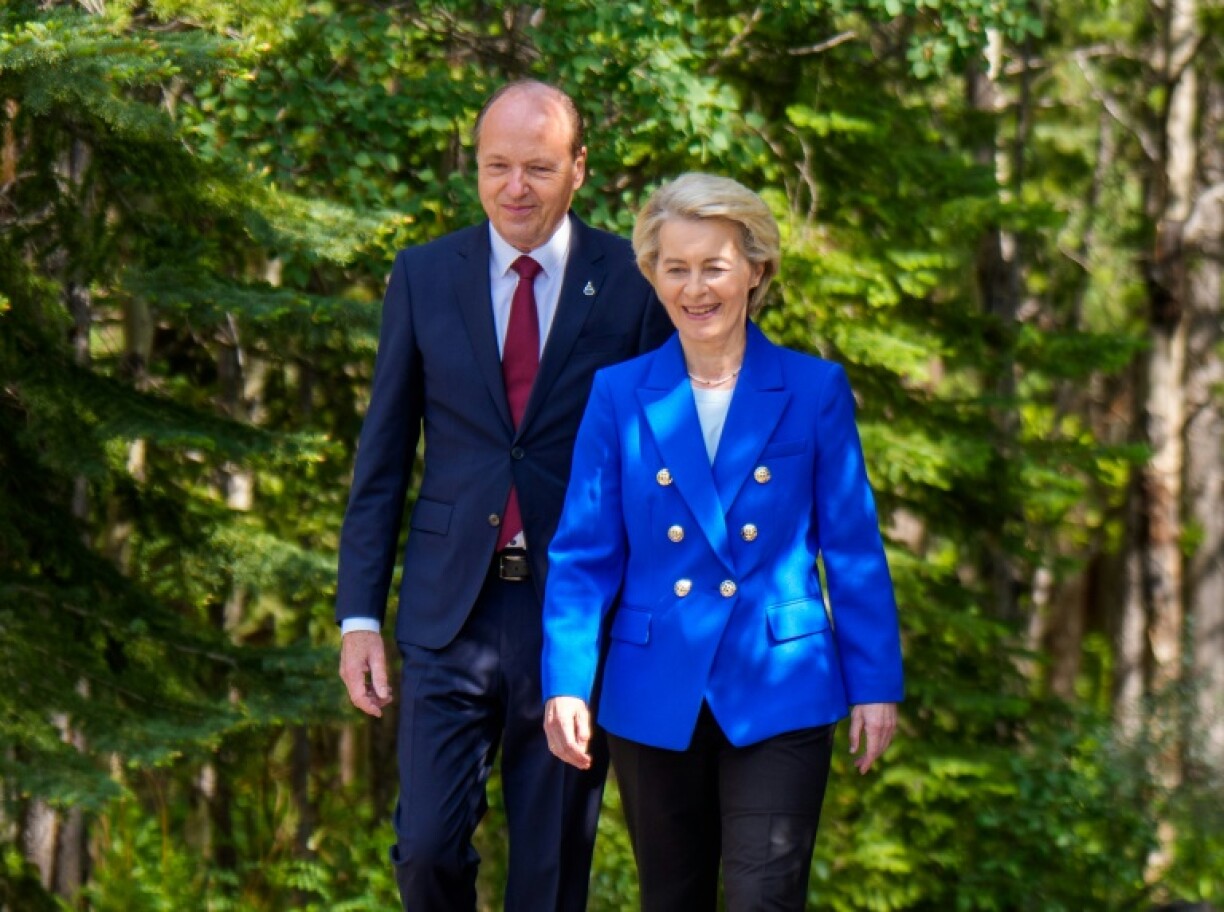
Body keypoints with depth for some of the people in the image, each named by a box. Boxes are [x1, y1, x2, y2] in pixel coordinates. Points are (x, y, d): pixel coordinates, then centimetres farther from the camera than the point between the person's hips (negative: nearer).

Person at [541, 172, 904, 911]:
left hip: (777, 693, -2)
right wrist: (567, 683, -7)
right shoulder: (620, 396, 3)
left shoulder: (815, 391, 1)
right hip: (655, 701, 2)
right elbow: (583, 554, 3)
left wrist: (875, 684, 2)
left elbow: (854, 548, 4)